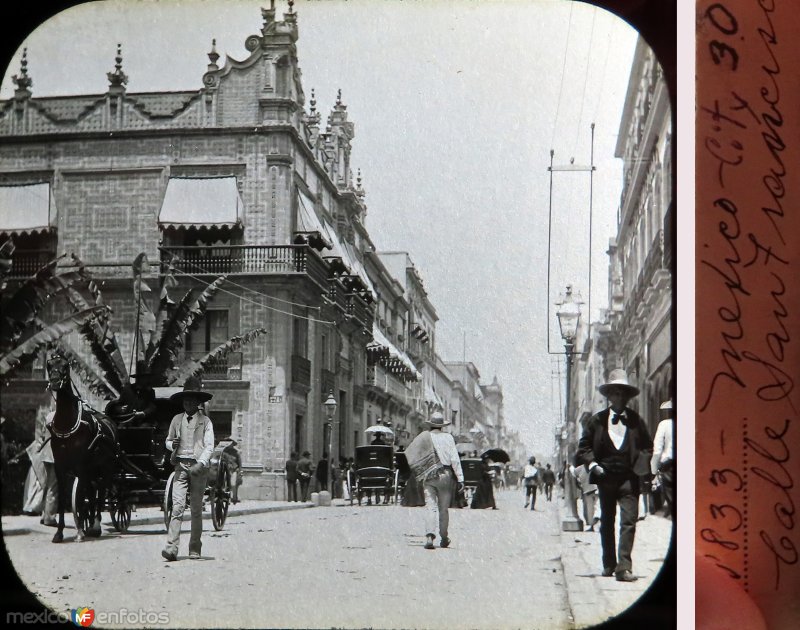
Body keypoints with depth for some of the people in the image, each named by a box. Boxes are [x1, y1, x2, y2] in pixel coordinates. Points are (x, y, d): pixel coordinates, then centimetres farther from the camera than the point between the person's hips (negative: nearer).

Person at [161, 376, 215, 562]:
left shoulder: (205, 421, 3)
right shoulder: (177, 420, 10)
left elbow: (209, 446, -3)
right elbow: (168, 441, 19)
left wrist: (201, 463, -18)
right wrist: (172, 444, -5)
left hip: (198, 468, -1)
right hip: (180, 466, 1)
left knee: (196, 509, 5)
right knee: (177, 506, -10)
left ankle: (195, 549, 12)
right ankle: (171, 548, -16)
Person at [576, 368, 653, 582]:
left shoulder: (636, 420, 6)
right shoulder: (597, 420, 6)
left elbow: (647, 447, 15)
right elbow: (584, 447, 9)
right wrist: (592, 464, -7)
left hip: (629, 478, -1)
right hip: (606, 477, 1)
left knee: (628, 522, -12)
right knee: (607, 523, 12)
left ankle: (623, 567, -14)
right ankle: (609, 565, 24)